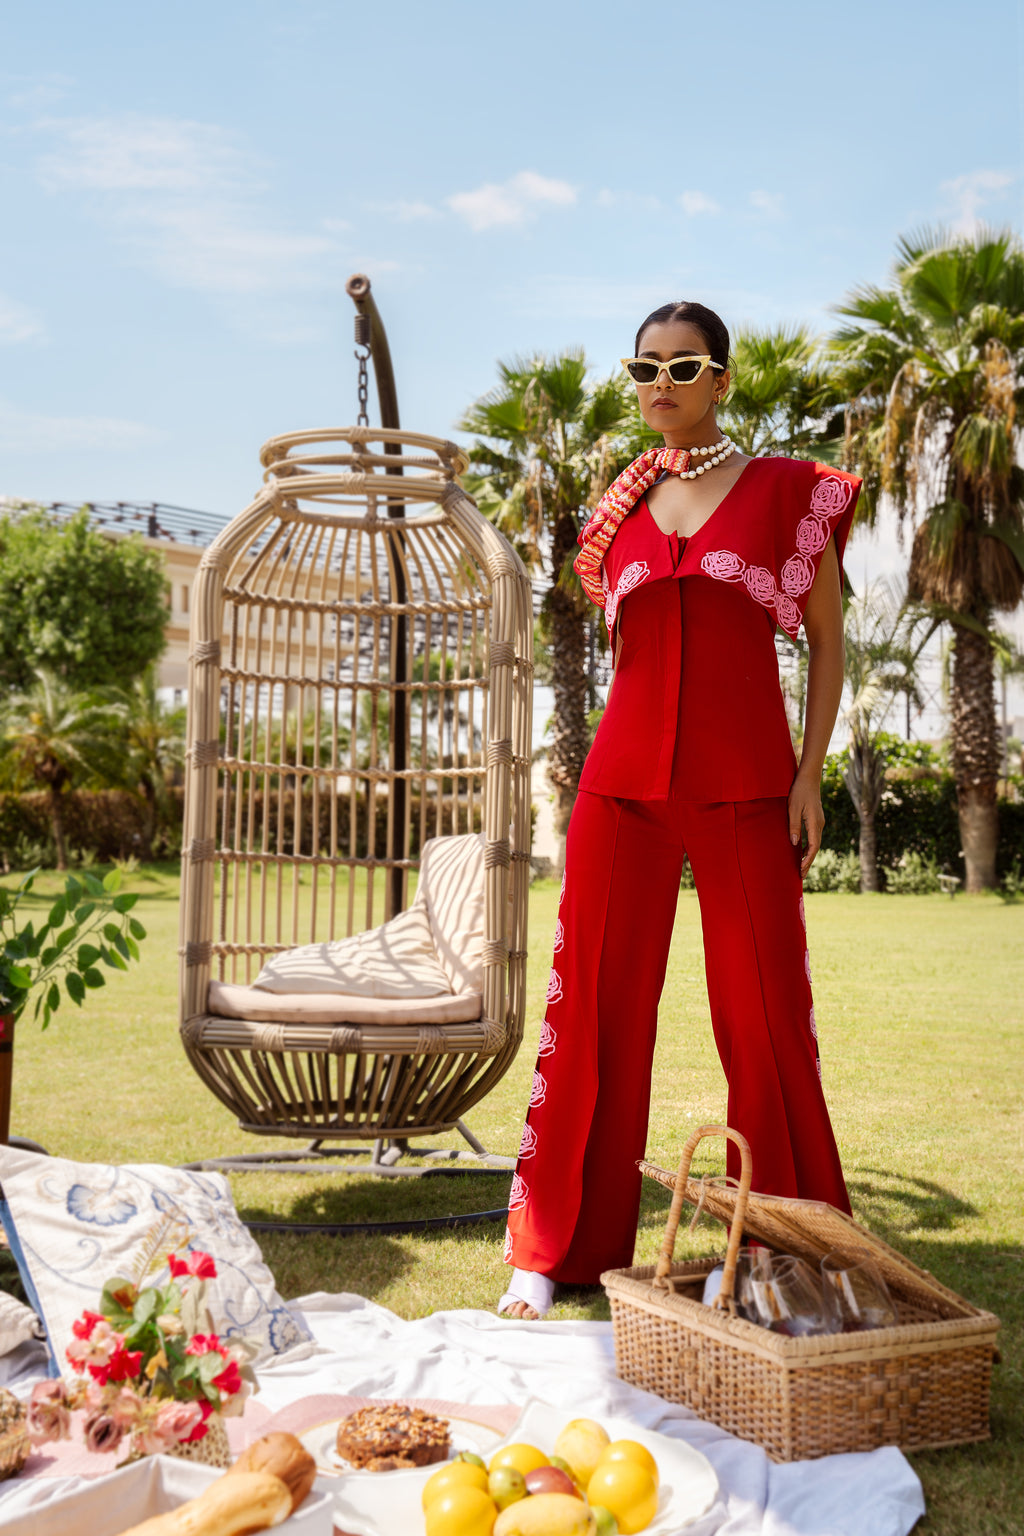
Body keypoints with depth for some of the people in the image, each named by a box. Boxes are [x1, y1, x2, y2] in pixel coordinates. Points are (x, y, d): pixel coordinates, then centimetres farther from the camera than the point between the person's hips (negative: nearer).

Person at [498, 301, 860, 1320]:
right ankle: (557, 1247, 12)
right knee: (597, 1012, 2)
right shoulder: (621, 506, 13)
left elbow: (827, 640, 4)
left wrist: (809, 774, -4)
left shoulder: (789, 491, 4)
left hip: (746, 787, -2)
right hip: (625, 782, 3)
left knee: (763, 1018, 2)